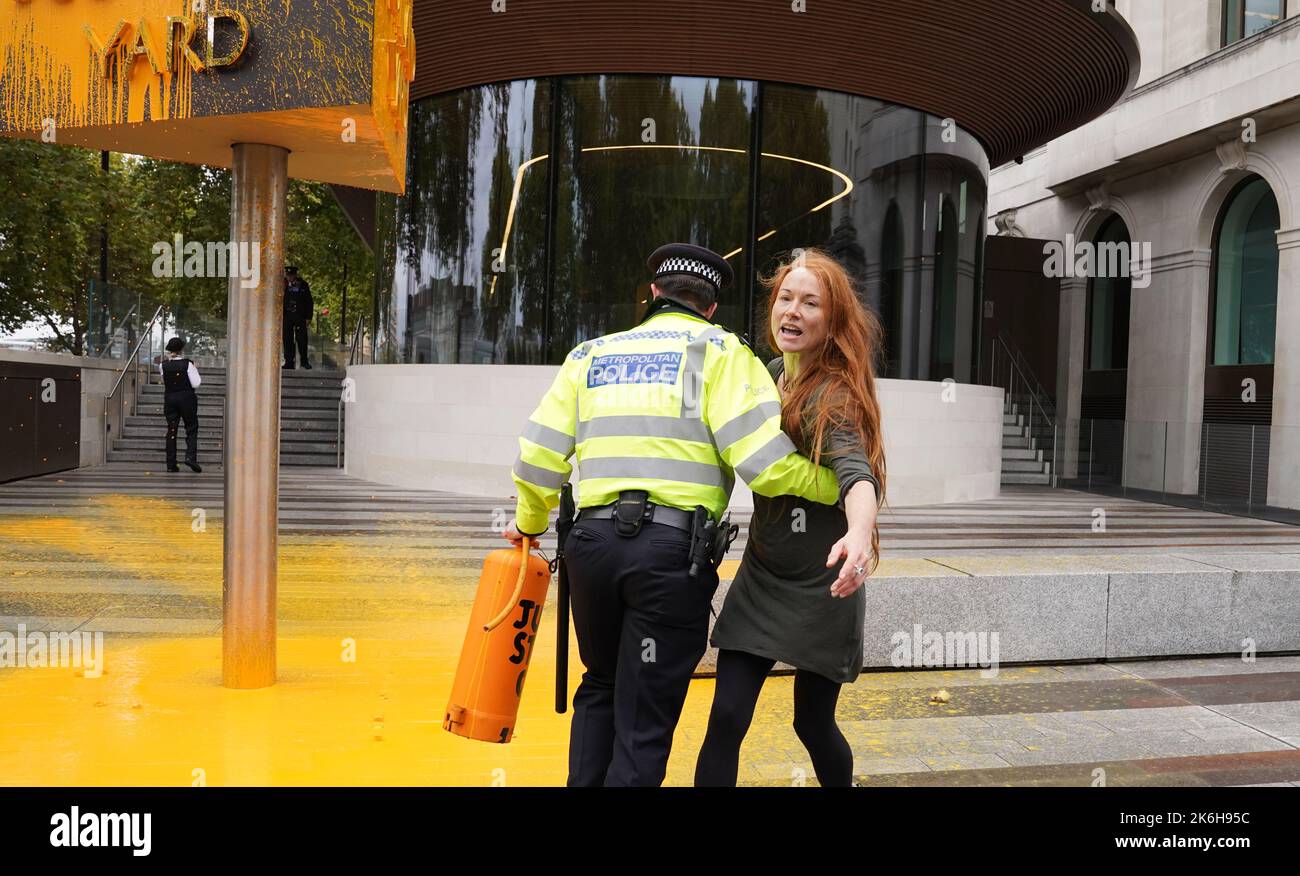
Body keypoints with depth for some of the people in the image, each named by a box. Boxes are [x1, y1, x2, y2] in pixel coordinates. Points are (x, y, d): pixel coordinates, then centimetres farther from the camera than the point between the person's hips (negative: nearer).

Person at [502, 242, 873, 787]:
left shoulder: (591, 354, 17)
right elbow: (767, 463, -9)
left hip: (593, 540, 4)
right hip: (673, 550, -4)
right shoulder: (720, 353, 4)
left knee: (600, 688, 26)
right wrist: (845, 487, 6)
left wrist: (529, 522, 31)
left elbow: (539, 456, 13)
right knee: (644, 721, 7)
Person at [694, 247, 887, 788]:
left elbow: (856, 471, -35)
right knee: (727, 717, -4)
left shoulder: (835, 393, -17)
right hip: (761, 576, 5)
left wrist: (860, 531, -56)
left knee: (813, 723, 9)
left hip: (820, 586, -5)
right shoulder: (770, 373, 3)